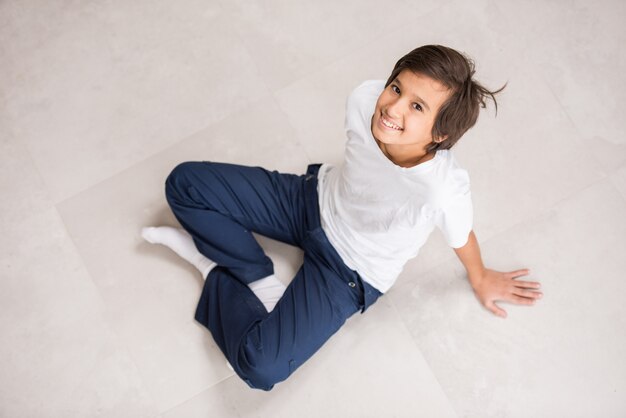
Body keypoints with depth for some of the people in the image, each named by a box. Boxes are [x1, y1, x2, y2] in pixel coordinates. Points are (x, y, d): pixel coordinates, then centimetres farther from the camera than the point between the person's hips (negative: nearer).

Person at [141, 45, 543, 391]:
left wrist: (481, 279, 6)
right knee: (185, 182, -5)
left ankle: (219, 276, 7)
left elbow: (463, 240, -16)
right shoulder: (366, 99, -28)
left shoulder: (444, 191, -40)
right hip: (314, 199, 4)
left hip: (350, 273, -4)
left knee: (261, 367, -19)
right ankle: (260, 280, 0)